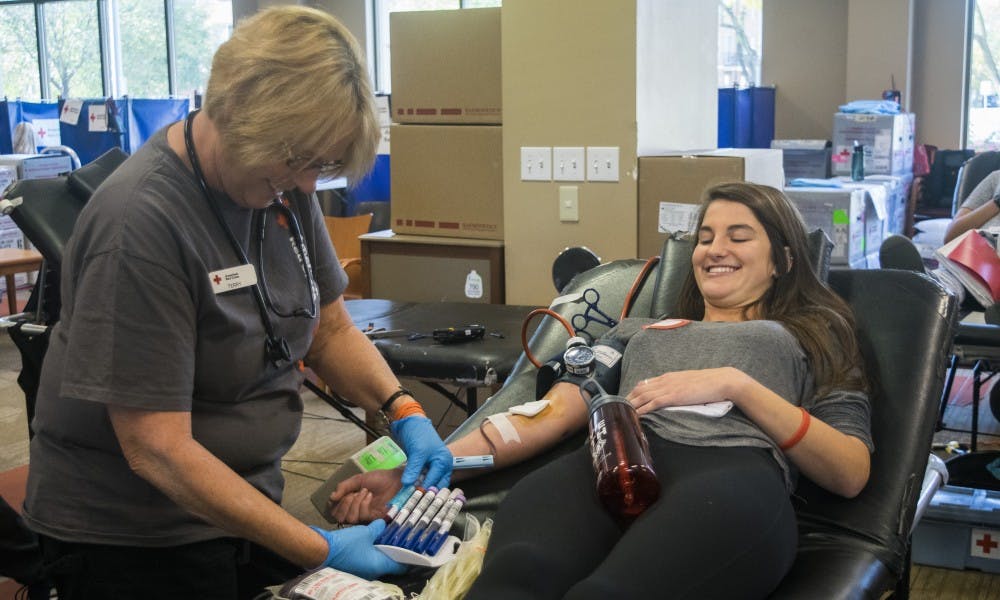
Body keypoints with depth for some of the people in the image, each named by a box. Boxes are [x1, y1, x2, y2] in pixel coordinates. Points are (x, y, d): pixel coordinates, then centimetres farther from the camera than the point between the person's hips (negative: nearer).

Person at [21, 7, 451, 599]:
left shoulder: (282, 184, -5)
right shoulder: (139, 222, -27)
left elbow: (329, 329, 7)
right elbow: (157, 450, -26)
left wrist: (405, 412, -10)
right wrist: (321, 550, -26)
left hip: (250, 501, 7)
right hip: (129, 539, -6)